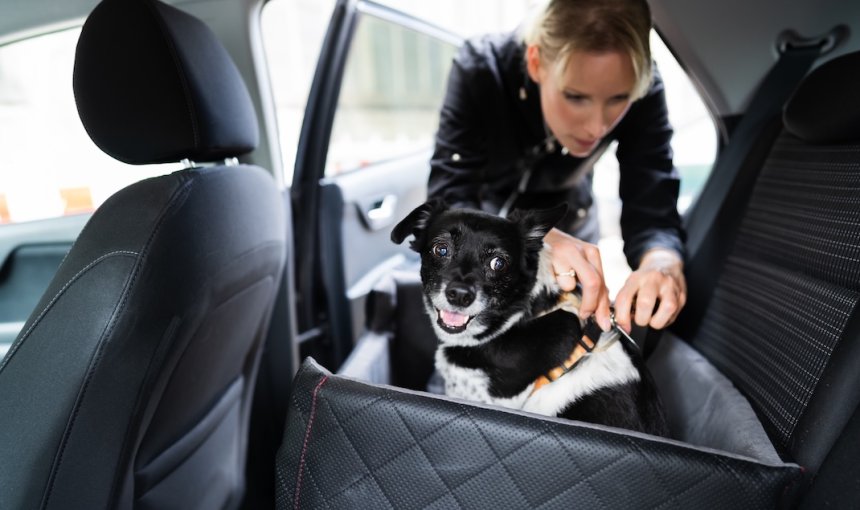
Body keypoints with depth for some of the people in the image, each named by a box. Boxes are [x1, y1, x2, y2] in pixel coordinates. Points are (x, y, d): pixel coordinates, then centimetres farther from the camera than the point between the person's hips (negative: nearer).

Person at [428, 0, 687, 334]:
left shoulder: (642, 92, -28)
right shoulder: (481, 69, -33)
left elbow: (653, 216, -31)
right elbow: (447, 203, -38)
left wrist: (663, 266, -53)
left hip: (567, 217, 2)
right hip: (487, 210, -1)